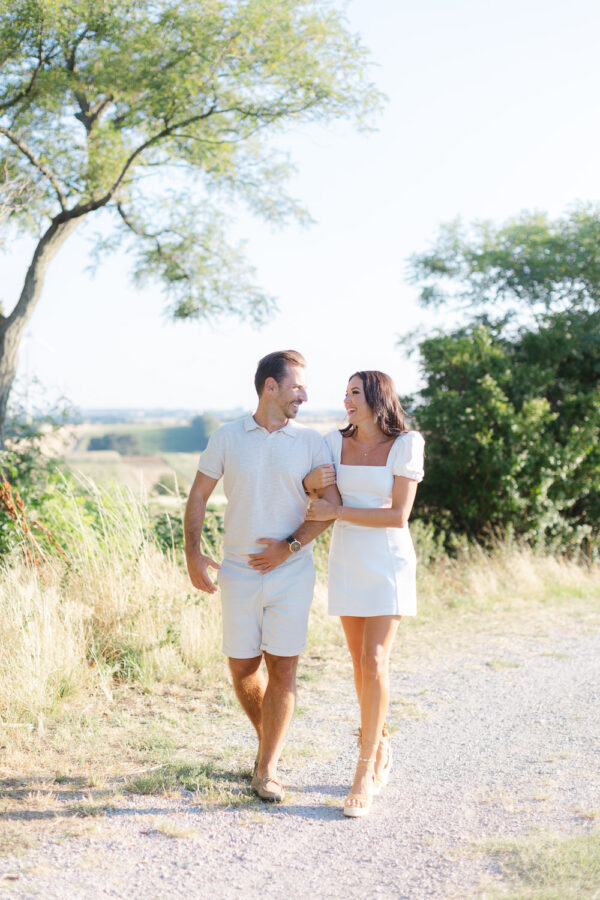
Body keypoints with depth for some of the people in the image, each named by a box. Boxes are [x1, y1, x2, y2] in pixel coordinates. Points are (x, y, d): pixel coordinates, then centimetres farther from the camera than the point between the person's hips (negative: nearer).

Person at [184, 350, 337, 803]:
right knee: (242, 667, 7)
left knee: (283, 667, -4)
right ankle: (269, 739, 33)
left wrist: (290, 545, -13)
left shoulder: (311, 442, 2)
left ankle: (267, 769, 6)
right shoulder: (227, 437, 3)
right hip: (239, 573, 1)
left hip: (292, 572, -1)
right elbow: (198, 497, 7)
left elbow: (331, 503, -3)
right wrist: (193, 553, -5)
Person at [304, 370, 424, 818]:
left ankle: (365, 771, -6)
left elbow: (399, 515, -14)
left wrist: (336, 511, -17)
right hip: (347, 560, 4)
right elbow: (309, 489, 11)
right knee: (361, 661, 9)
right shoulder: (336, 442, 3)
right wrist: (313, 481, -13)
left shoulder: (406, 444, -9)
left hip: (389, 561, -4)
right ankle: (381, 744, 30)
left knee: (374, 661, -12)